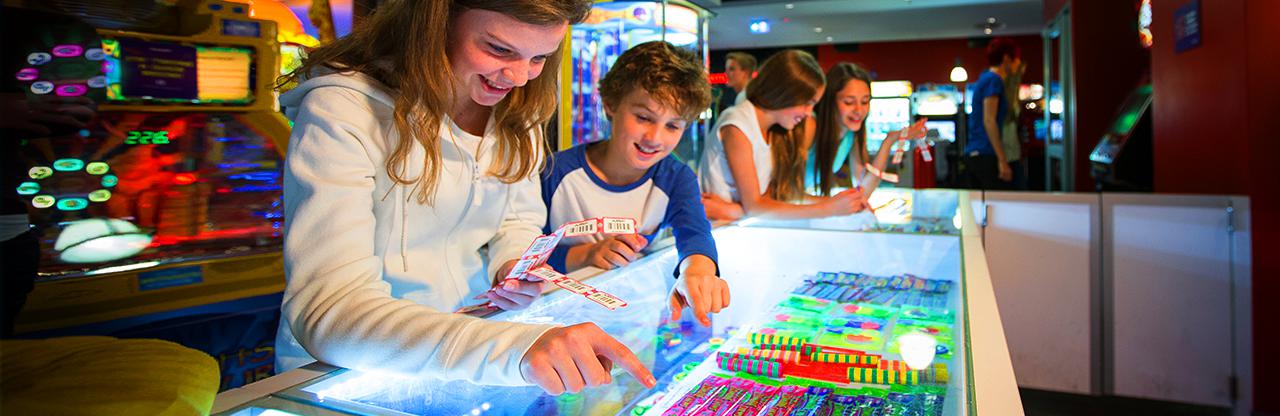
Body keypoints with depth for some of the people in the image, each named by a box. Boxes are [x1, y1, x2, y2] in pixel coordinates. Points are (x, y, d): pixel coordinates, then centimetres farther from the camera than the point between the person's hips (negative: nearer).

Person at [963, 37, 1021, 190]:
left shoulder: (984, 78, 19)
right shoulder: (994, 80, -8)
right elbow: (989, 121, -16)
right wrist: (1002, 160, -19)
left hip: (972, 154, 9)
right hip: (986, 155, -9)